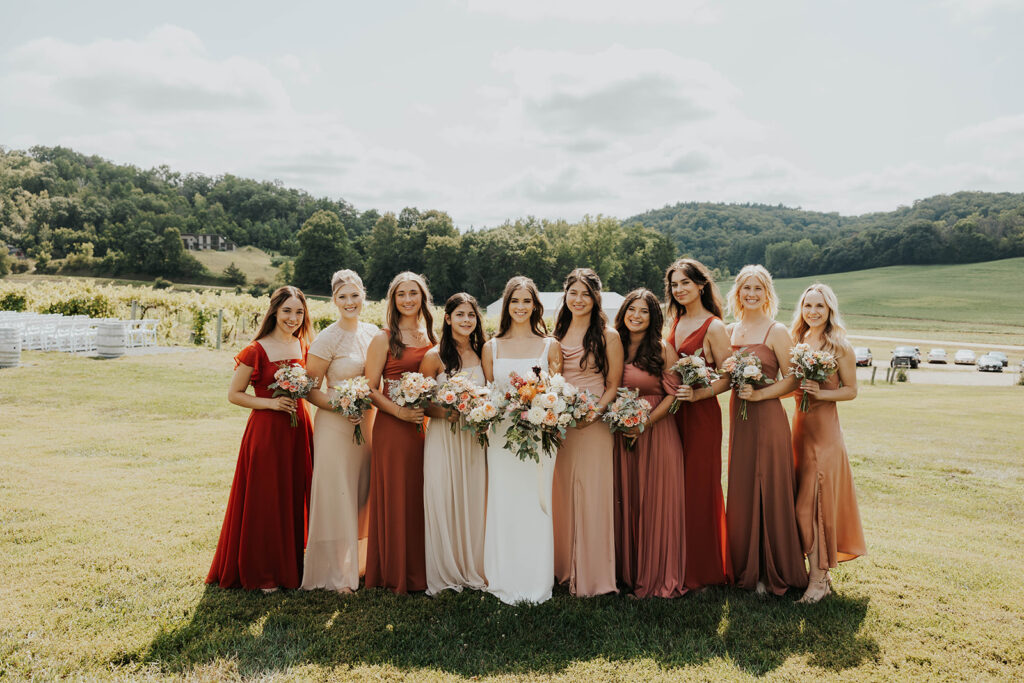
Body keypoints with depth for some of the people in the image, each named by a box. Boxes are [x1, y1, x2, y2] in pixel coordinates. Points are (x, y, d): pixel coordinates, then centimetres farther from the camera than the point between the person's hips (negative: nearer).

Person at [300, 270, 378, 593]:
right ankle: (336, 574, 13)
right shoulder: (327, 339, -9)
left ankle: (358, 563, 29)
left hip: (368, 422, 6)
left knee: (363, 494, 13)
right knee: (336, 496, 0)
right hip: (335, 424, -5)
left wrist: (372, 409, 5)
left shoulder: (373, 333, 7)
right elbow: (309, 389, -8)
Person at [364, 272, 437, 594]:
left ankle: (420, 572, 22)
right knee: (394, 497, 1)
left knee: (421, 497, 9)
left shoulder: (431, 338, 12)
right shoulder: (384, 339, -3)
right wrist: (398, 411, -18)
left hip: (425, 425, 5)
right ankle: (395, 575, 14)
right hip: (392, 426, -4)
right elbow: (370, 389, -5)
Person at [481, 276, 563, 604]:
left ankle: (537, 584, 16)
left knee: (537, 505, 2)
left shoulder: (550, 346, 5)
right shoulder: (492, 347, 8)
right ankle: (505, 584, 16)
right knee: (504, 507, 3)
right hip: (502, 435, 1)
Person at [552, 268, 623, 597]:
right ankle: (564, 567, 24)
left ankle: (591, 575, 10)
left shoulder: (608, 335, -1)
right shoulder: (558, 333, 12)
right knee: (561, 496, 9)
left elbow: (613, 385, -2)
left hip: (594, 425, -4)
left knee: (591, 495, -3)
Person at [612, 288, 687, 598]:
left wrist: (646, 422, -15)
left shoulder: (663, 350, -3)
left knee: (657, 501, 1)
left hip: (657, 431, -4)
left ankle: (658, 576, 13)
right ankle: (629, 571, 24)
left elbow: (673, 394, -6)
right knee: (626, 501, 10)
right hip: (622, 434, 4)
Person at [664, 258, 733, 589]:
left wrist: (697, 394, -23)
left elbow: (728, 378, -10)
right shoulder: (676, 321, 12)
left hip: (701, 414, -6)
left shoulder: (713, 327, -8)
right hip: (673, 412, 6)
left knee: (699, 487, 0)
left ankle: (703, 571, 14)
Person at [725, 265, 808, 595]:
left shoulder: (777, 331, -4)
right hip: (739, 417, 5)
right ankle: (747, 568, 24)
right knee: (741, 493, 10)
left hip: (768, 417, -5)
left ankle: (772, 573, 15)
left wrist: (759, 394, -19)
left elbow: (792, 379, -9)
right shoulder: (730, 331, 12)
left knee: (769, 493, 1)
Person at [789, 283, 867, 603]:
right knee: (799, 499, 7)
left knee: (816, 500, -6)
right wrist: (797, 389, -4)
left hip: (825, 427, -6)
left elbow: (851, 390, -4)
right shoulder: (795, 341, 10)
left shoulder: (840, 347, -5)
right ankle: (819, 572, 19)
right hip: (798, 425, 6)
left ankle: (819, 579, 3)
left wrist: (821, 393, -18)